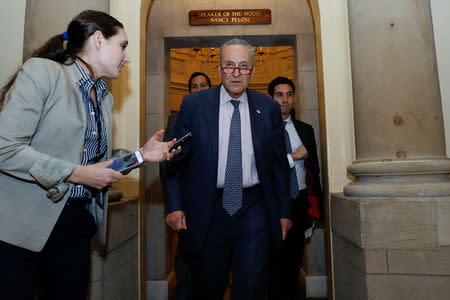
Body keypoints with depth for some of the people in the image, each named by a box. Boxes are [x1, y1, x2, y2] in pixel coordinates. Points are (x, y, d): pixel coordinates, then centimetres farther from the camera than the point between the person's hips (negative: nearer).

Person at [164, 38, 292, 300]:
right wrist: (174, 205, -6)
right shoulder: (193, 104, 0)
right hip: (207, 212, 0)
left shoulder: (269, 108, 3)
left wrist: (284, 211, 7)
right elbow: (176, 158, 1)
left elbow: (280, 164, 7)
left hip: (254, 211, 1)